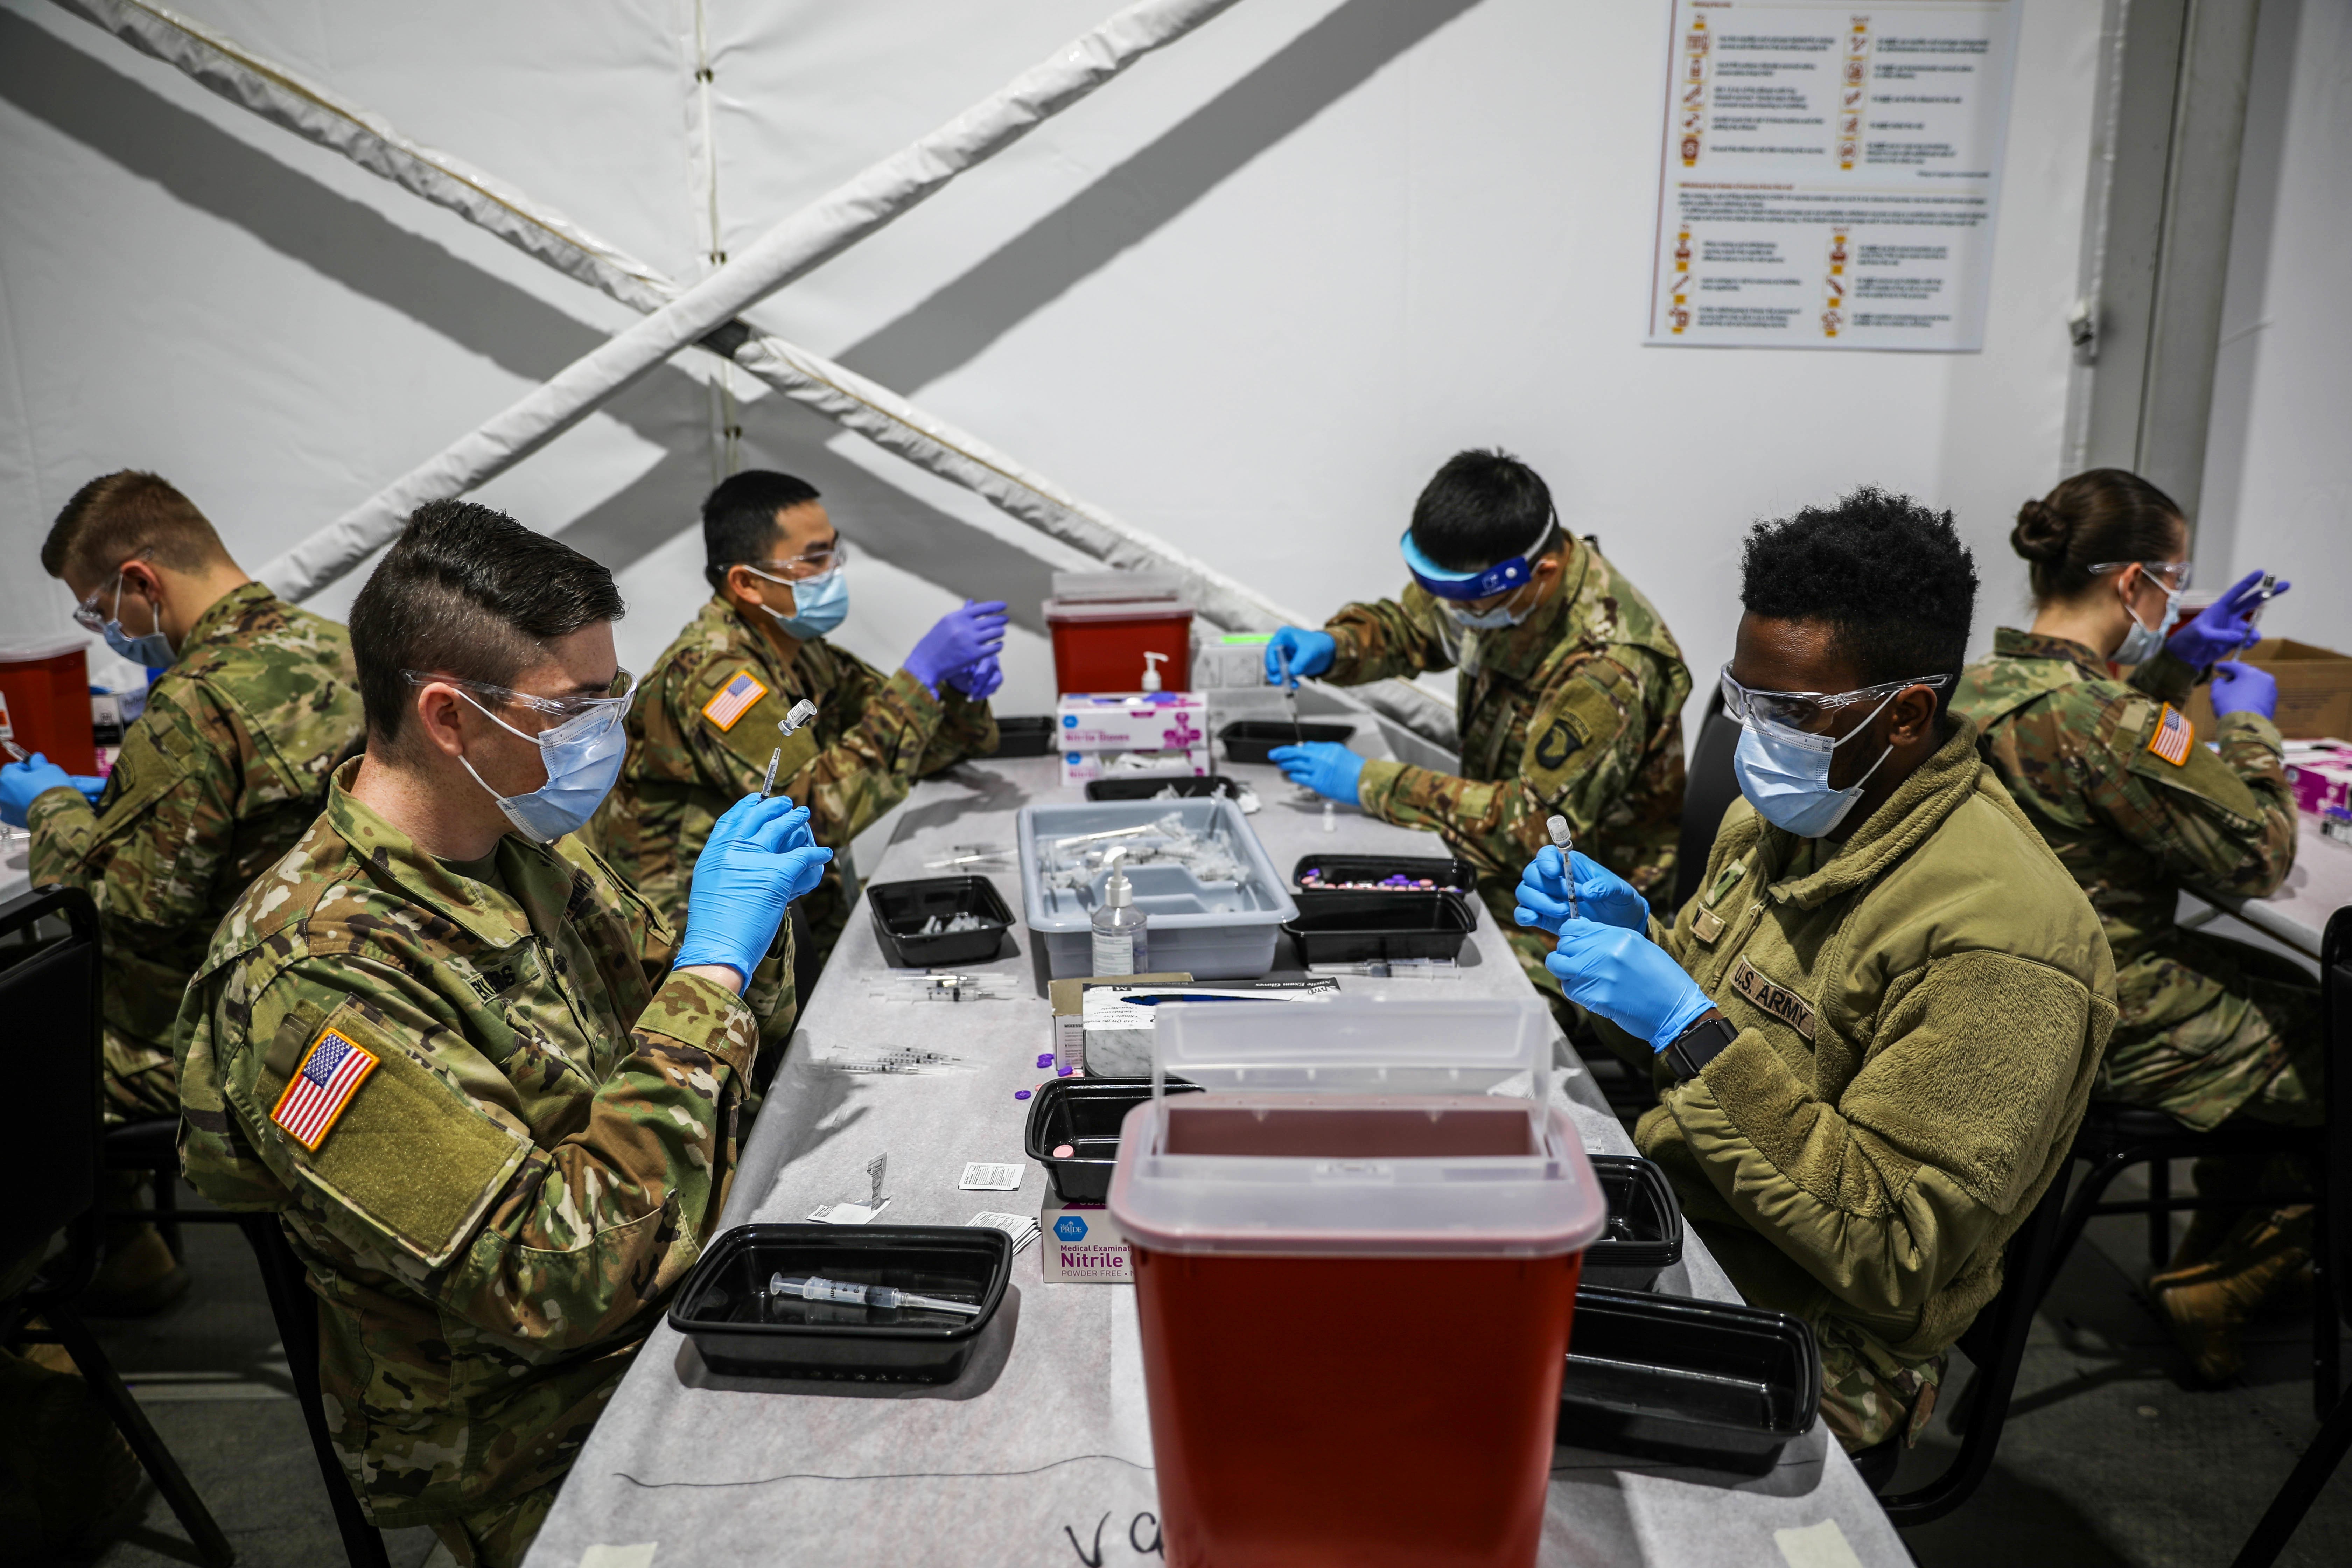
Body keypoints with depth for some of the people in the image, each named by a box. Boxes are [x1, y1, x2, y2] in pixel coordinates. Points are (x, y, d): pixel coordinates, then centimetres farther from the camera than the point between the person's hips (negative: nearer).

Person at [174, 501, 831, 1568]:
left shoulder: (525, 842, -1)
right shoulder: (309, 978, -26)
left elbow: (657, 1020, 15)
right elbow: (564, 1276, -30)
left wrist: (751, 902, -4)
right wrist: (712, 970, -28)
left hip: (689, 1297, 8)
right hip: (550, 1448, -8)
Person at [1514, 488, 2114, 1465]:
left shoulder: (2000, 943, -23)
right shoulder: (1781, 812, 2)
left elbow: (1895, 1256, -25)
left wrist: (1690, 1028, -29)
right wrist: (1632, 936, -5)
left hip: (1798, 1347, -7)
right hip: (1661, 1219, 8)